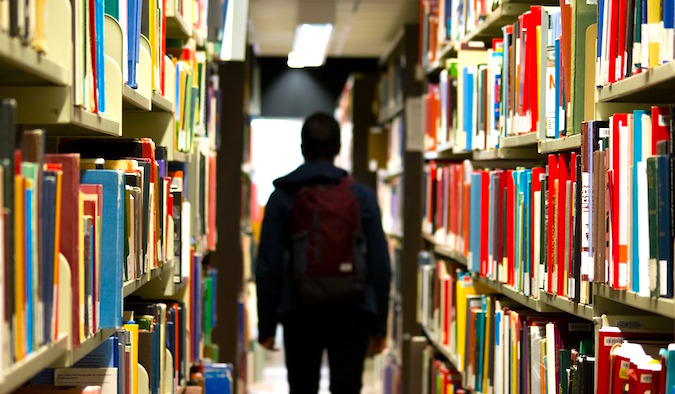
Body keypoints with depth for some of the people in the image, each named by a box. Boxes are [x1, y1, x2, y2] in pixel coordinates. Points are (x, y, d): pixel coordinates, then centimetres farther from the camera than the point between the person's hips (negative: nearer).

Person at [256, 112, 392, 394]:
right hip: (351, 313, 0)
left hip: (300, 314, 1)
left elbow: (268, 268, -4)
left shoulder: (282, 197, 0)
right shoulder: (362, 196, 1)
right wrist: (379, 325, 7)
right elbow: (380, 266, -1)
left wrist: (266, 326, 4)